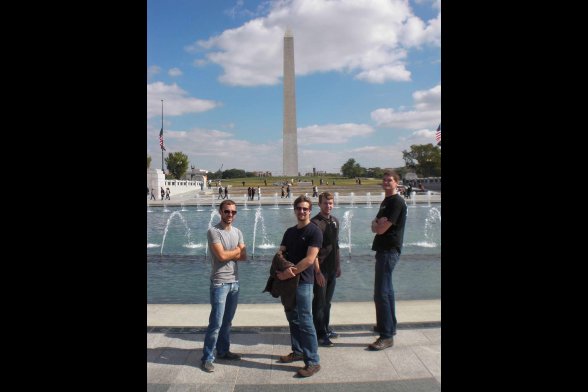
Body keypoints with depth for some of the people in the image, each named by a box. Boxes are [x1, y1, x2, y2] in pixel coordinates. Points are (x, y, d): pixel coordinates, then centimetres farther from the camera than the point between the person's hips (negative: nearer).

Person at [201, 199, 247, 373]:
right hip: (220, 283, -6)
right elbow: (222, 255, -20)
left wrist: (228, 253, -12)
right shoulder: (213, 231, -11)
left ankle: (223, 351, 28)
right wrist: (237, 250, -4)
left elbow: (244, 256, 2)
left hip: (235, 282, 6)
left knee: (227, 321, 16)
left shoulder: (238, 232, 10)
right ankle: (207, 357, 5)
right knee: (216, 322, -5)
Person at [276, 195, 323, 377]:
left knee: (304, 321, -7)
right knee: (292, 318, 15)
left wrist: (288, 273, -17)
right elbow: (280, 253, 7)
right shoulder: (290, 231, 13)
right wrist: (284, 267, -15)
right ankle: (298, 351, 29)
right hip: (288, 280, 7)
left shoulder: (314, 231, -9)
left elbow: (309, 259, -17)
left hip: (303, 282, -7)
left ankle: (313, 362, 1)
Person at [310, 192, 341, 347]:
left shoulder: (335, 221, 9)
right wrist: (317, 272, -20)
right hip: (321, 269, -7)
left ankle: (325, 329, 30)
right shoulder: (315, 223, -14)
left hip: (332, 268, 7)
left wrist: (338, 265, 16)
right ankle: (320, 334, 11)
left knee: (327, 301, 17)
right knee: (319, 302, 2)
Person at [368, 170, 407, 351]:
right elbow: (375, 227, 14)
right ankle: (389, 326, 31)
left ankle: (387, 336, -8)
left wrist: (377, 224, 2)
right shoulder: (386, 201, 17)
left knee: (381, 293, -12)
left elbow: (381, 229, -19)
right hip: (384, 250, 10)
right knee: (386, 290, 18)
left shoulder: (397, 202, -14)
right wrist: (377, 224, -7)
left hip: (389, 251, -10)